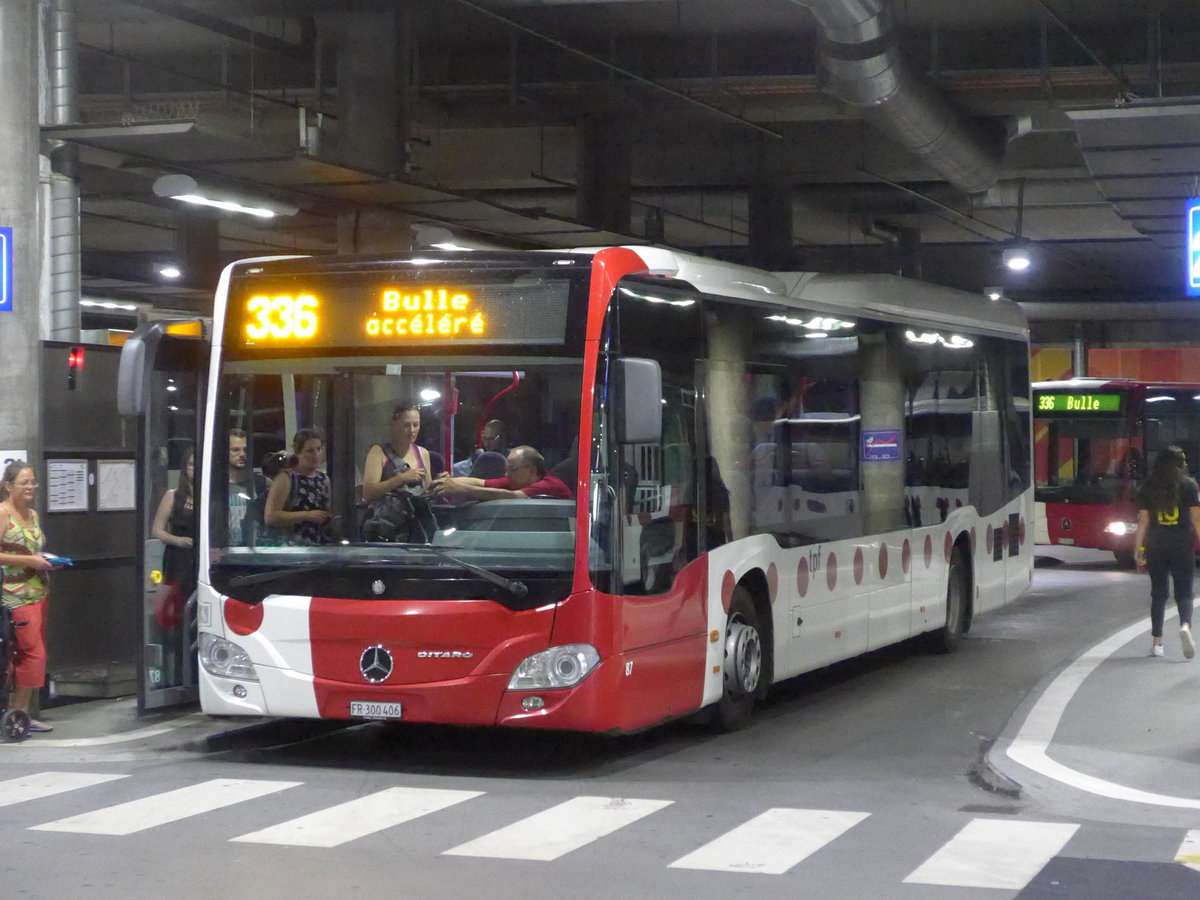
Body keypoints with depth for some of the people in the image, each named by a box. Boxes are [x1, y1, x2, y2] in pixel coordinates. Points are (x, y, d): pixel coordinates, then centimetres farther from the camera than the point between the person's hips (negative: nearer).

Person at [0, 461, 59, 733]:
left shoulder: (32, 514, 15)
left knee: (28, 654, 8)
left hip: (38, 593, 8)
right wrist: (29, 560, -18)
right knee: (33, 652, -11)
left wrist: (46, 561, 9)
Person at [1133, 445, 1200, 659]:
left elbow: (1143, 521, 1)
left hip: (1156, 547, 2)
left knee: (1158, 594, 9)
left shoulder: (1148, 488, 3)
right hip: (1183, 546, -2)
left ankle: (1157, 643, 7)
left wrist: (1138, 548, 5)